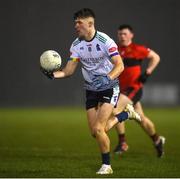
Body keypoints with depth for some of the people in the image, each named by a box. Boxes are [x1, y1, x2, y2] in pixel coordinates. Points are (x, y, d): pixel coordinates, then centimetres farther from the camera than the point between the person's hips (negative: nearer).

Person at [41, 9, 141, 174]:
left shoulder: (105, 41, -20)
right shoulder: (76, 45, -3)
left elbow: (119, 65, -24)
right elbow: (68, 71, -5)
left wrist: (107, 79, -41)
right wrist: (53, 75, -24)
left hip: (109, 87, -6)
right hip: (91, 90, 6)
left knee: (98, 128, -18)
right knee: (95, 132, 2)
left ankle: (106, 165, 2)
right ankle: (126, 114, 27)